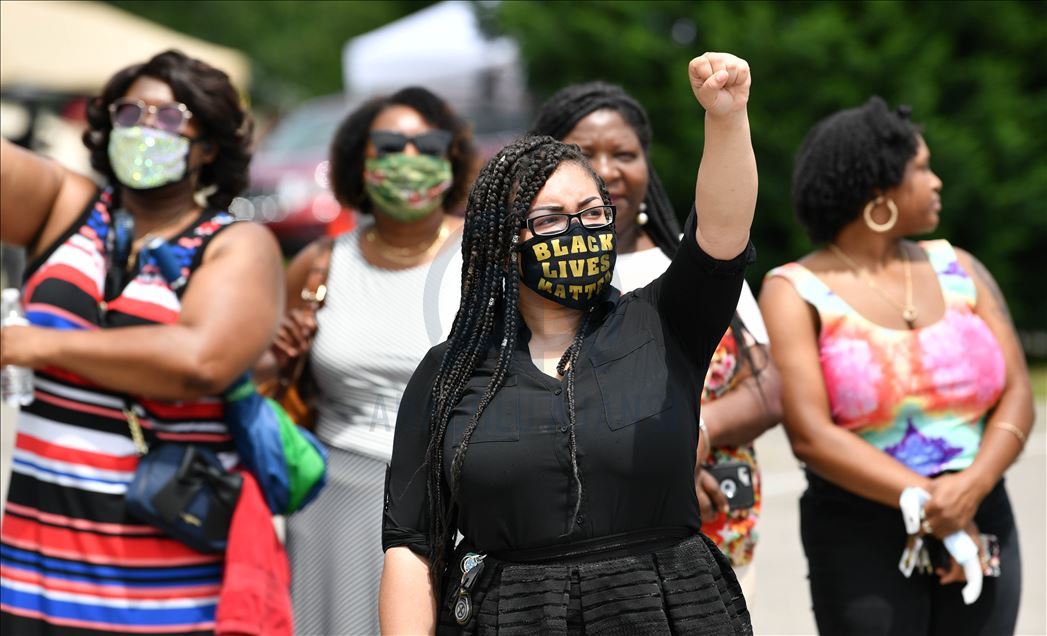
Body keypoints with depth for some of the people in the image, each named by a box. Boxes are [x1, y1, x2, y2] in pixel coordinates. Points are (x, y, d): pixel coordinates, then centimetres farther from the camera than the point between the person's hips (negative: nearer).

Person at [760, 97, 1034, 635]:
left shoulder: (959, 270, 10)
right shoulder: (795, 293, -1)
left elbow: (1017, 396, 3)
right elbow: (810, 435, -12)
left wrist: (971, 488, -16)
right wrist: (931, 502, -17)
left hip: (981, 529, 4)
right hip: (861, 542, -4)